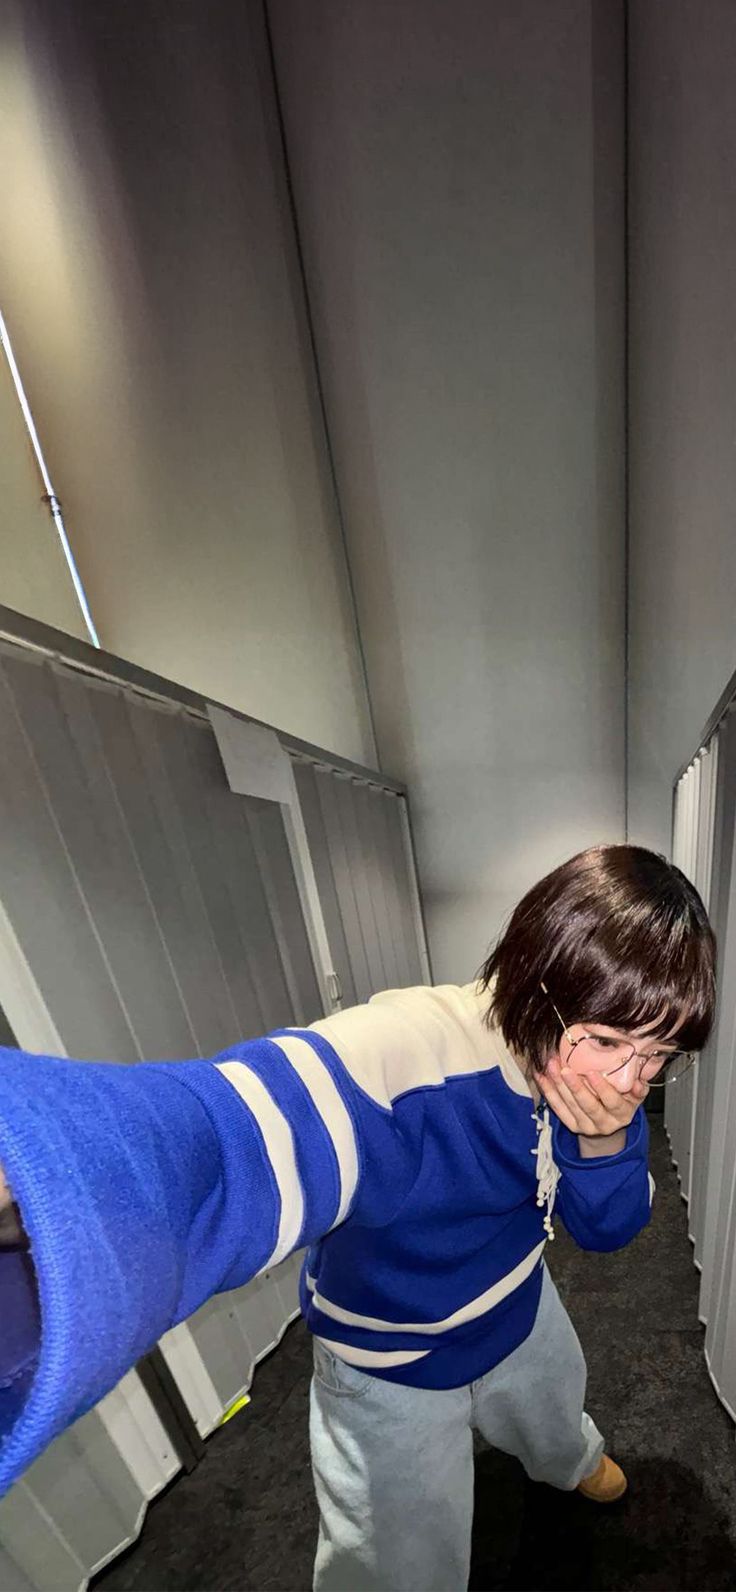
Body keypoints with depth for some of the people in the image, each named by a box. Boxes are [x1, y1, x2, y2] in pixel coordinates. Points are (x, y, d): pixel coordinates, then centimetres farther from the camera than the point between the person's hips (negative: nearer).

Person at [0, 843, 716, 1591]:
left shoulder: (603, 1075, -21)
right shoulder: (415, 1053, -45)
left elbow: (607, 1228, -9)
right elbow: (211, 1156, -63)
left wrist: (605, 1143, -31)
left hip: (519, 1310, 7)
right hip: (393, 1363, -6)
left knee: (556, 1414, 37)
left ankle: (573, 1460, 73)